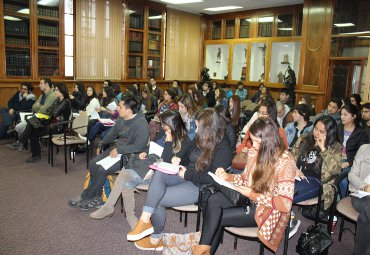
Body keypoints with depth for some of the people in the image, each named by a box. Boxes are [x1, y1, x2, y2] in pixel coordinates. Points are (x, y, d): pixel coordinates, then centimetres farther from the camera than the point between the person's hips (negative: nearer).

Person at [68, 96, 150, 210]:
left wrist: (119, 149, -25)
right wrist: (101, 144, 16)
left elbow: (139, 146, -27)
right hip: (118, 149, 9)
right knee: (93, 163, -4)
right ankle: (97, 198, 5)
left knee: (102, 169, -19)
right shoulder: (121, 119, 4)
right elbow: (113, 133, 22)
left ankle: (85, 197, 3)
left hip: (130, 155, -9)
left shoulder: (141, 124, -23)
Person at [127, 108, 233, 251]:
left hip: (200, 187, -8)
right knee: (159, 174, -21)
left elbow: (214, 179, -22)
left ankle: (155, 239, 9)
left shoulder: (223, 148, -18)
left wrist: (188, 174, -17)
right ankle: (145, 220, -25)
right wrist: (180, 161, -4)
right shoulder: (200, 139, 5)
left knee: (157, 199, -14)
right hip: (188, 177, 8)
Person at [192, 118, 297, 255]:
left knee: (218, 218, -16)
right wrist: (227, 176, -9)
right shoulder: (254, 152, -2)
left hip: (268, 211, -6)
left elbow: (285, 204, -21)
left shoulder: (285, 162, -21)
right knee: (214, 200, -20)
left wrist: (253, 195, -24)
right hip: (249, 198, 6)